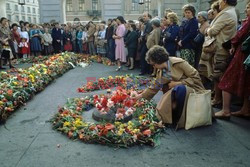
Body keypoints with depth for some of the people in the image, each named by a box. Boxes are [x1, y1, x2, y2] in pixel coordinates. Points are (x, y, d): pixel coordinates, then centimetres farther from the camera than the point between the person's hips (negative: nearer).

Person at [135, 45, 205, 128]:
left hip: (192, 88, -6)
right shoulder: (160, 71, 2)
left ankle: (180, 120, -20)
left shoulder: (178, 63, -19)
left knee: (179, 89, -38)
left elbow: (196, 77, -16)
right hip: (177, 91, 6)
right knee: (163, 109, -16)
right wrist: (142, 95, 17)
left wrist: (177, 83, -20)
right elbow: (155, 86, 15)